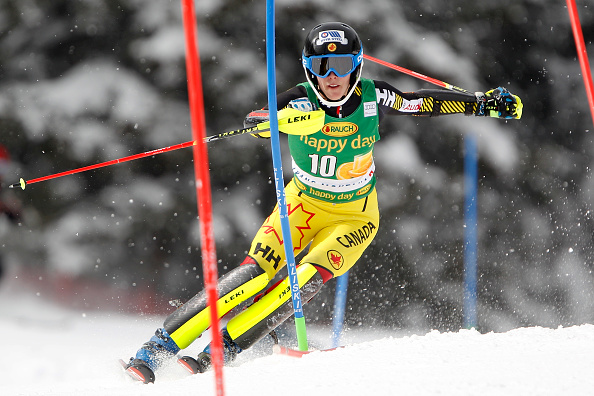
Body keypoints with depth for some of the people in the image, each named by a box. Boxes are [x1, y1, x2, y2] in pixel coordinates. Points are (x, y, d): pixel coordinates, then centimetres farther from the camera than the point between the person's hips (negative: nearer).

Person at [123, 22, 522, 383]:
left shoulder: (372, 98, -15)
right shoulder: (301, 101, -19)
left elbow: (426, 102, -4)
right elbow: (258, 119, -36)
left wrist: (484, 102, -6)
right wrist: (270, 119, -59)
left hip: (354, 218, 0)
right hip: (302, 204, 0)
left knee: (308, 279, -24)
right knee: (256, 272, -18)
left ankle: (223, 351, -22)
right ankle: (162, 343, -14)